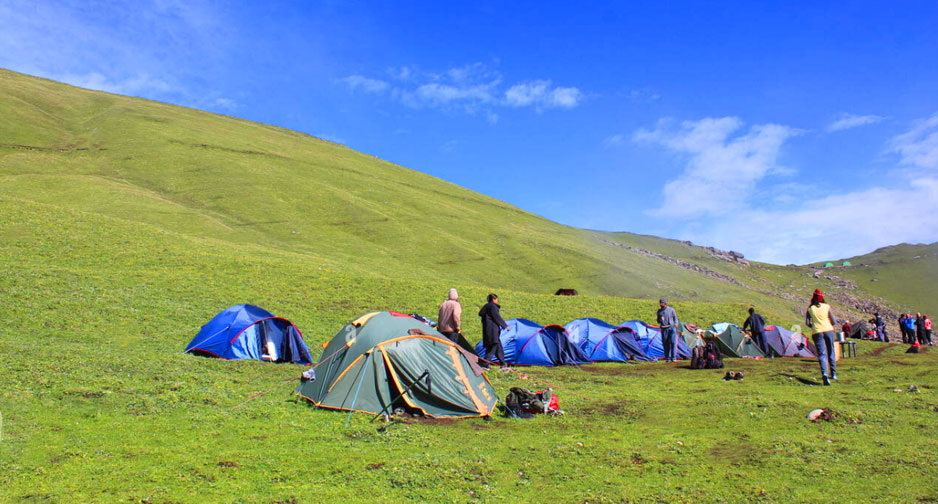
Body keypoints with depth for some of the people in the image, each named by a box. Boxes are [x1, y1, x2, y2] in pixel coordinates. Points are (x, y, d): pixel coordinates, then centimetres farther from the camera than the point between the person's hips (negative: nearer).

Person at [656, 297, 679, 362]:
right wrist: (660, 320, -6)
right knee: (665, 343, 0)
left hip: (671, 328, -3)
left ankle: (673, 357, -4)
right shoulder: (659, 311, 11)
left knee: (672, 342, -9)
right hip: (664, 329, 3)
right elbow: (658, 320, 18)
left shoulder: (671, 310, 1)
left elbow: (675, 319, 6)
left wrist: (675, 327, -4)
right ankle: (667, 358, 7)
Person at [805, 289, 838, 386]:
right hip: (828, 330, 1)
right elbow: (834, 321, 0)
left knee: (822, 354, -5)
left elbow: (807, 322, -1)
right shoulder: (827, 307, 2)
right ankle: (833, 374, 25)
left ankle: (824, 373, -27)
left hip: (817, 333, -1)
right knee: (831, 352, 16)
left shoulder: (809, 308, 3)